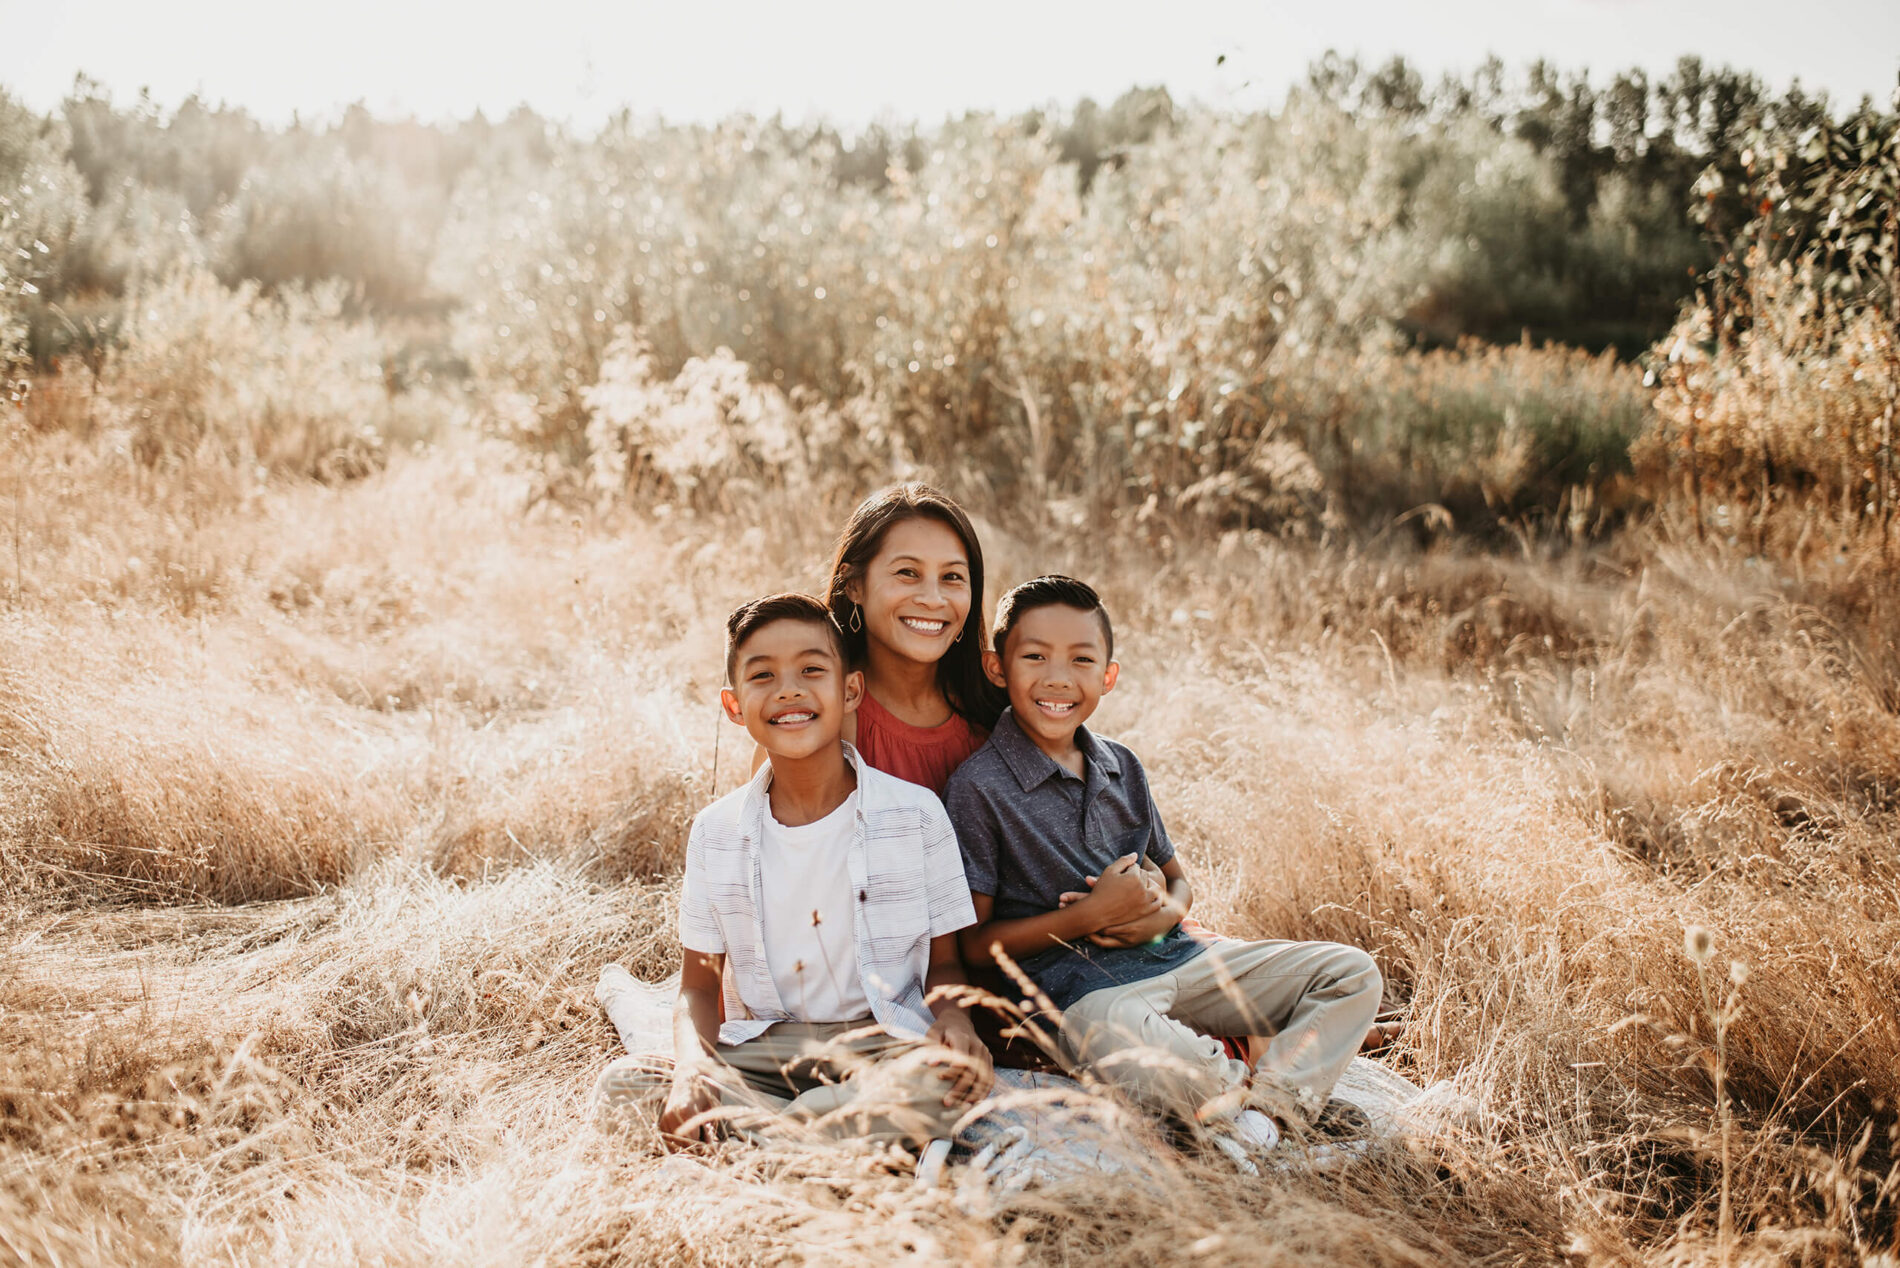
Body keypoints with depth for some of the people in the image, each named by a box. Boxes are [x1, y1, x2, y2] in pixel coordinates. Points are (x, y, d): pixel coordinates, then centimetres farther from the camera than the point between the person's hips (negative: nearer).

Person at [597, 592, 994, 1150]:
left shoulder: (916, 815, -1)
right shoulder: (715, 833, 4)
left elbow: (944, 963, 7)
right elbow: (700, 986, 7)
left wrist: (953, 1017, -17)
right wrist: (692, 1066, -16)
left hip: (880, 1041, -1)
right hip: (758, 1049, 2)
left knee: (958, 1075, -35)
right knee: (621, 1085, -24)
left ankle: (749, 1133, -22)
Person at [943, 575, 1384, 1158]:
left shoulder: (1121, 767, 12)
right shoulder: (978, 787, -8)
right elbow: (973, 945, -10)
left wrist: (1163, 912, -4)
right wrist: (1094, 914, -15)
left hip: (1172, 955, 7)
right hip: (1076, 980, -7)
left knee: (1353, 973, -1)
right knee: (1114, 1033, -43)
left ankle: (1263, 1116, -21)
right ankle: (1247, 1089, -15)